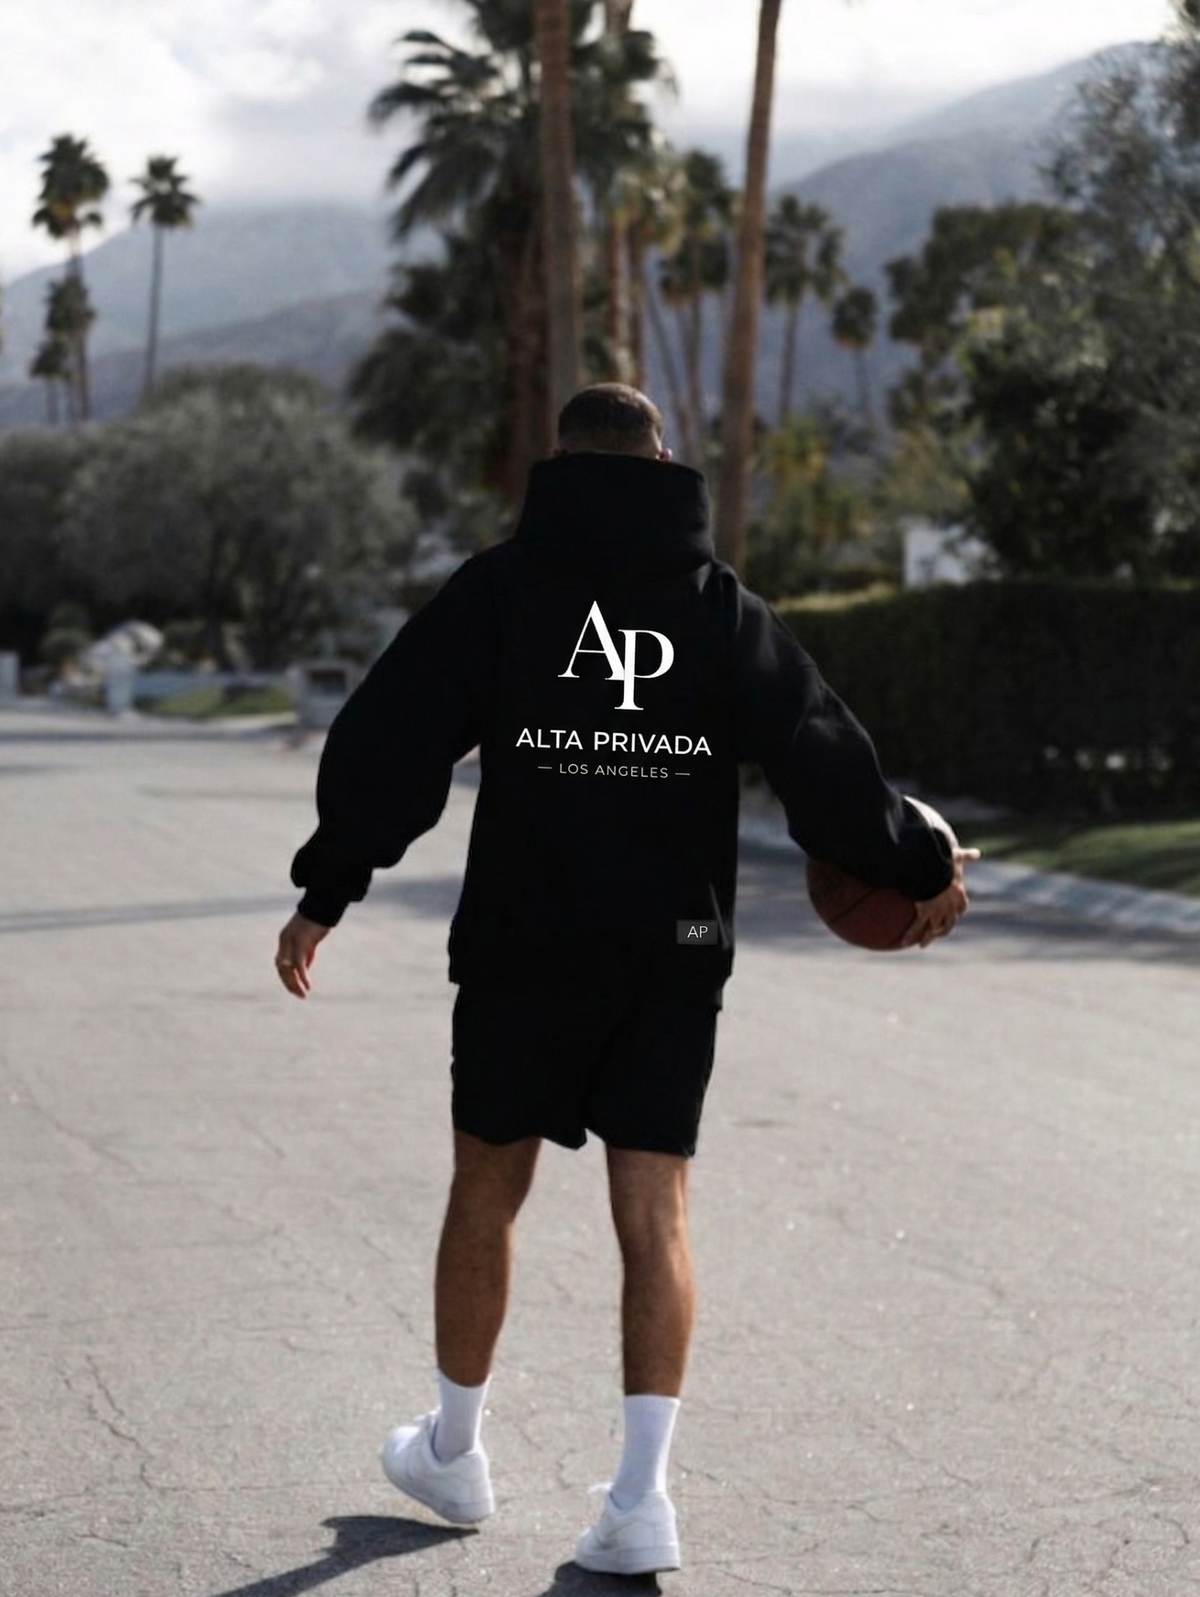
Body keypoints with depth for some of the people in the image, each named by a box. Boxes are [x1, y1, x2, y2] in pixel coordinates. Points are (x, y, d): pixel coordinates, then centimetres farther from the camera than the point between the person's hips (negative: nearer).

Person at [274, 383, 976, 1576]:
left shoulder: (499, 586, 0)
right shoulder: (722, 605, 4)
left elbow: (393, 742, -5)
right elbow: (820, 759, -1)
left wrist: (325, 892, 0)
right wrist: (920, 864, 11)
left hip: (523, 949, -1)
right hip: (675, 960, 1)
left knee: (487, 1188, 14)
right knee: (654, 1212, 2)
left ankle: (452, 1452, 28)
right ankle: (641, 1497, -6)